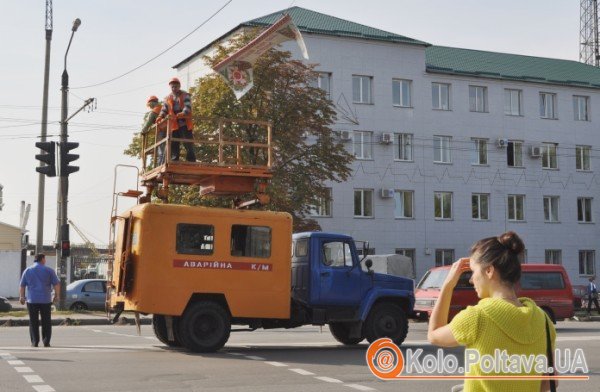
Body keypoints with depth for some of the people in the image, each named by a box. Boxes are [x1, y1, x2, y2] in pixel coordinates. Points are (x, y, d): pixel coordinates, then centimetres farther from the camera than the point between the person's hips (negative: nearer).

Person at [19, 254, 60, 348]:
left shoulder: (27, 271, 6)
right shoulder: (49, 270, 0)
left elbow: (22, 286, 9)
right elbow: (56, 284, -2)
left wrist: (21, 297, 17)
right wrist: (57, 295, 8)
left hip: (32, 300, 1)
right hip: (46, 300, -1)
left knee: (33, 322, 6)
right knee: (46, 322, 7)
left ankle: (34, 342, 3)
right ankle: (46, 342, 4)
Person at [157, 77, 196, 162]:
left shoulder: (185, 96, 5)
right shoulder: (167, 98, 17)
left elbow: (188, 107, -10)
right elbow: (164, 110, 9)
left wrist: (182, 114, -31)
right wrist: (160, 116, -13)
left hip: (185, 124, -3)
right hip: (174, 125, 4)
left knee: (189, 145, -6)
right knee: (174, 145, 2)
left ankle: (191, 162, -5)